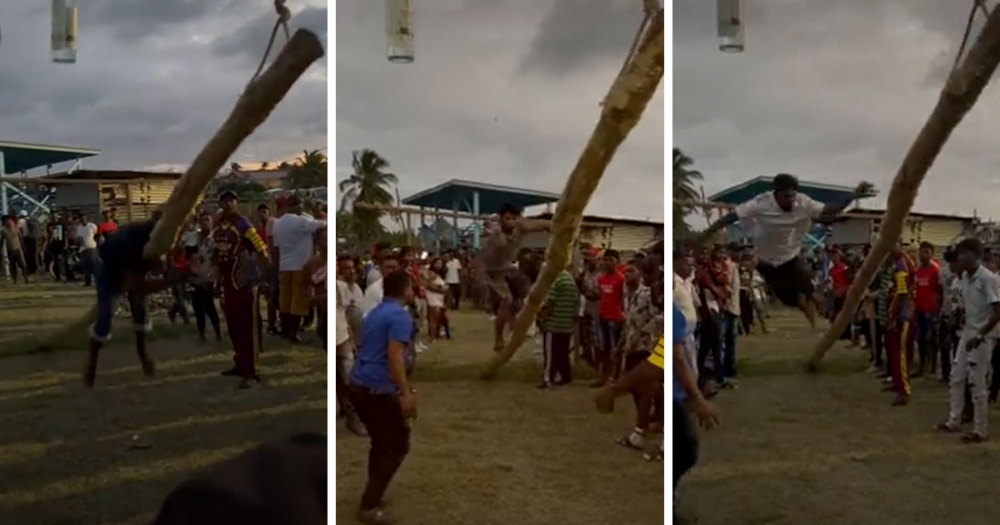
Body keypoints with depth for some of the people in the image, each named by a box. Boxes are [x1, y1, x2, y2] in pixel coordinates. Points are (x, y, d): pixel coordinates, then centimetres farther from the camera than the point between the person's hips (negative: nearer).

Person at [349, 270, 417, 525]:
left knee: (381, 442, 21)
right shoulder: (400, 315, -11)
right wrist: (406, 393, -23)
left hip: (359, 386, 9)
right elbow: (394, 356, -22)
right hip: (378, 389, -9)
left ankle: (373, 494, 27)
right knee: (398, 445, 1)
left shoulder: (375, 312, 17)